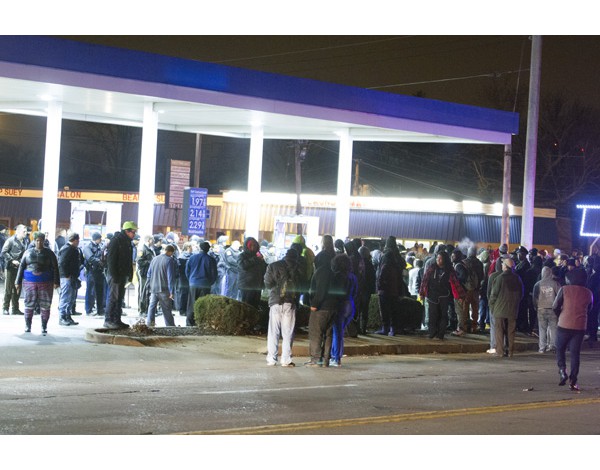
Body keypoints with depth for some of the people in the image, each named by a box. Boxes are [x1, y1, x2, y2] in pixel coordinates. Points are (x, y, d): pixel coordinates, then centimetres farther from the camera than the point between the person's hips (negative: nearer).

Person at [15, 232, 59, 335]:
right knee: (29, 305, 3)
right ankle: (27, 326, 13)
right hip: (29, 282, 1)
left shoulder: (49, 253, 5)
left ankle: (44, 327, 8)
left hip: (45, 283, -1)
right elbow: (21, 267, 12)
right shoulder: (28, 252, 10)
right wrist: (18, 282, 8)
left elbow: (55, 268, 3)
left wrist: (56, 282, -5)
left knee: (45, 305, 0)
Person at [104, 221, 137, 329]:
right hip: (116, 275, -9)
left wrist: (130, 275, 12)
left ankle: (117, 320, 16)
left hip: (123, 275, 9)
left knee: (120, 298, 11)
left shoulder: (127, 242, 14)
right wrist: (114, 275, -20)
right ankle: (108, 320, -5)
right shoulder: (116, 241, -12)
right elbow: (110, 259, -17)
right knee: (114, 297, -8)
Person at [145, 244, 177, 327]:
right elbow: (171, 277, -14)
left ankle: (149, 322, 2)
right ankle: (170, 326, 5)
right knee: (167, 309, 1)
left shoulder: (154, 259, 9)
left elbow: (149, 274, 15)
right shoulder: (169, 261, -11)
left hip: (153, 288, 5)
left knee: (152, 306, 11)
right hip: (164, 289, -5)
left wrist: (149, 286, 22)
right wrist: (172, 292, -13)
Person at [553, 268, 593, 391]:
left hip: (564, 325, -2)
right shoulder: (588, 293, 6)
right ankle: (573, 380, 3)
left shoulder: (564, 289, -4)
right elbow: (588, 310, 13)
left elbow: (555, 307, -6)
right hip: (580, 327, 2)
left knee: (560, 349, 16)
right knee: (575, 353, 7)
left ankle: (562, 370, -4)